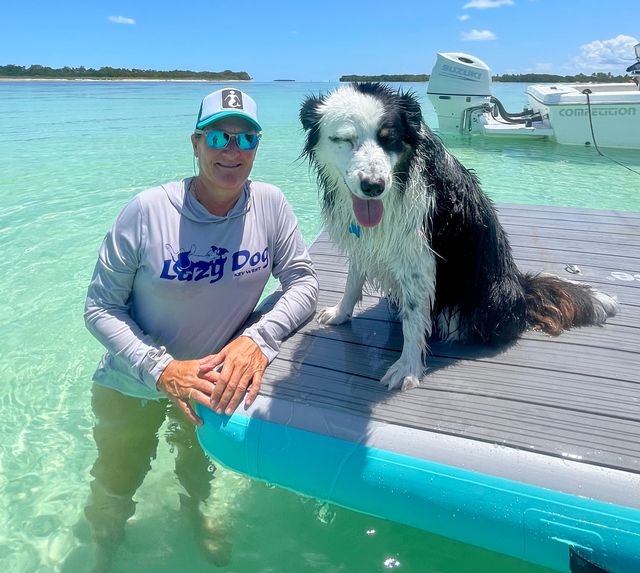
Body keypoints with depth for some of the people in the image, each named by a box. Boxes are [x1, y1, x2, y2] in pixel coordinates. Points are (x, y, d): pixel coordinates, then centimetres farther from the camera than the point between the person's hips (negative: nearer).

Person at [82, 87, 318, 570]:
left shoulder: (270, 204, -16)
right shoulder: (147, 211, -25)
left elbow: (304, 281, -13)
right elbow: (100, 307, -18)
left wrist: (259, 338, -31)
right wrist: (161, 369, -30)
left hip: (217, 378, 2)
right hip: (134, 385, -2)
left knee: (199, 462, 29)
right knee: (115, 488, 19)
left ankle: (196, 509, 65)